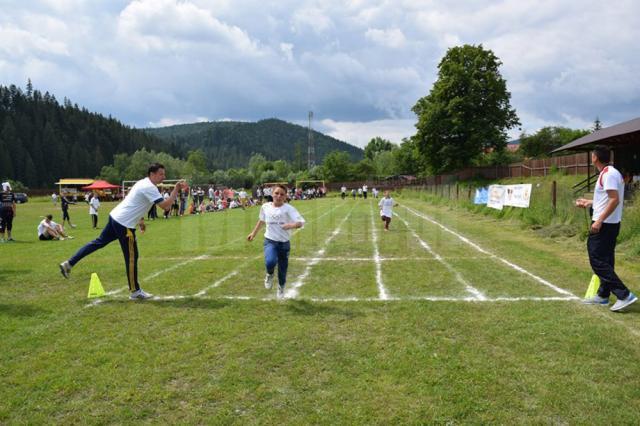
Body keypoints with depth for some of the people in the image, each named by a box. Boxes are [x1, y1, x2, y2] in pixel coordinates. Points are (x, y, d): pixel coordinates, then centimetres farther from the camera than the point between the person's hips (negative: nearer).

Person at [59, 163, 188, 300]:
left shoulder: (143, 183, 13)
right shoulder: (150, 188, -18)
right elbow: (165, 205, -26)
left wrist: (140, 219, 25)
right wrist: (176, 189, -22)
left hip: (115, 217, 9)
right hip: (124, 225, -9)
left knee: (99, 242, 19)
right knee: (132, 257, 0)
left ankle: (69, 263, 20)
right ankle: (135, 291, 10)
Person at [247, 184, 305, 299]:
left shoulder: (288, 208, -14)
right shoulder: (265, 207, -3)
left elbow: (301, 222, -25)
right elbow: (261, 220, 18)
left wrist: (292, 225, -45)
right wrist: (254, 233, 24)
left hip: (284, 243, 0)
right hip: (270, 241, 0)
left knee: (283, 269, 11)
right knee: (270, 262, -30)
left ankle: (281, 288, 43)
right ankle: (270, 275, 7)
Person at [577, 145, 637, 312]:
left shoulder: (608, 174, -16)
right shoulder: (611, 173, 14)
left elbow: (615, 200, -24)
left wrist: (599, 221, -26)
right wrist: (589, 203, 29)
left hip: (603, 225, -10)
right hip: (612, 224, 10)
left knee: (597, 261, -8)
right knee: (605, 261, 14)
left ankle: (624, 295, -9)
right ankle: (603, 295, 22)